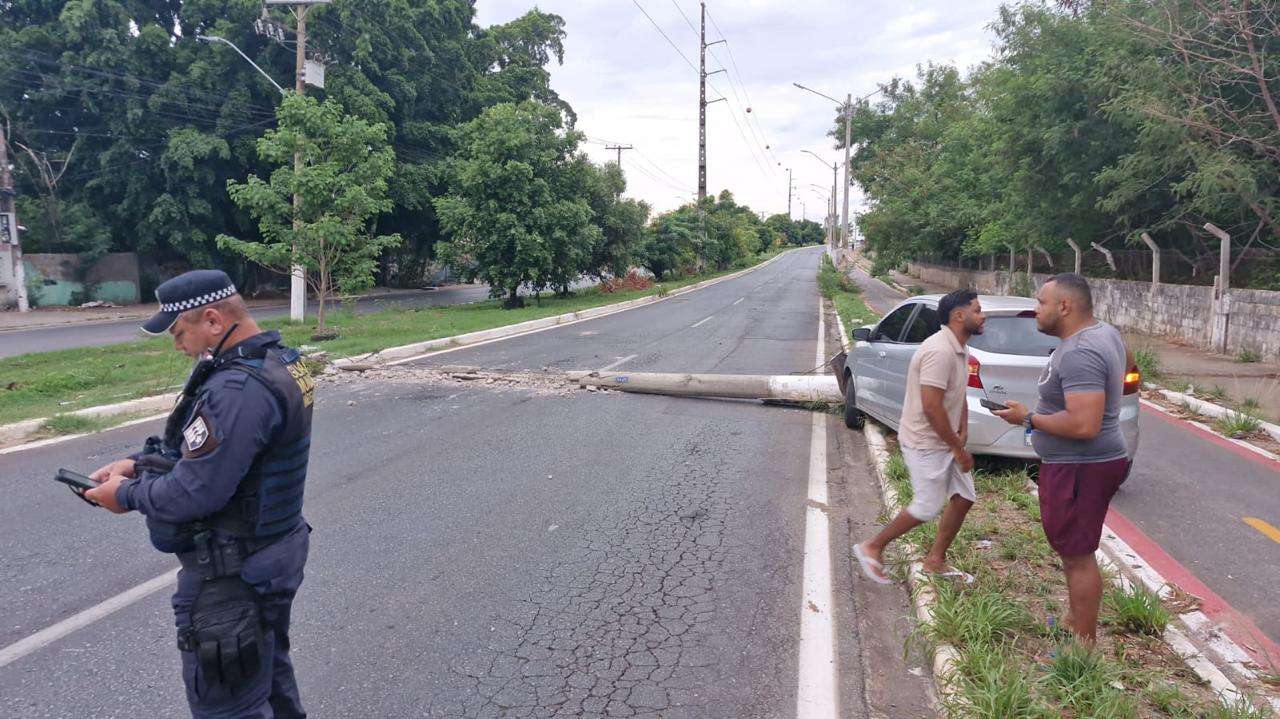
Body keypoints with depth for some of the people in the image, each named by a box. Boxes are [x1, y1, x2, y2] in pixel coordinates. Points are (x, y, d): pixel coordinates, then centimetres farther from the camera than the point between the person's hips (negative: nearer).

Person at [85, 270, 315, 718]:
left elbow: (193, 494, -27)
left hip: (233, 579, -10)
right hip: (277, 553, 10)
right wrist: (140, 463, 3)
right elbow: (205, 444, 13)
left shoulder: (238, 391, -29)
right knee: (272, 678, 27)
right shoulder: (277, 362, 3)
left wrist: (126, 495, -9)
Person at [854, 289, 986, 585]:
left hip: (946, 440, 10)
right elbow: (931, 407, -28)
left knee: (964, 498, 11)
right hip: (925, 443, -10)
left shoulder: (960, 350, 8)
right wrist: (959, 449, -19)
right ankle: (872, 548, 14)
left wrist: (963, 431, 5)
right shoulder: (939, 351, -25)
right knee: (927, 507, -2)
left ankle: (936, 560, 25)